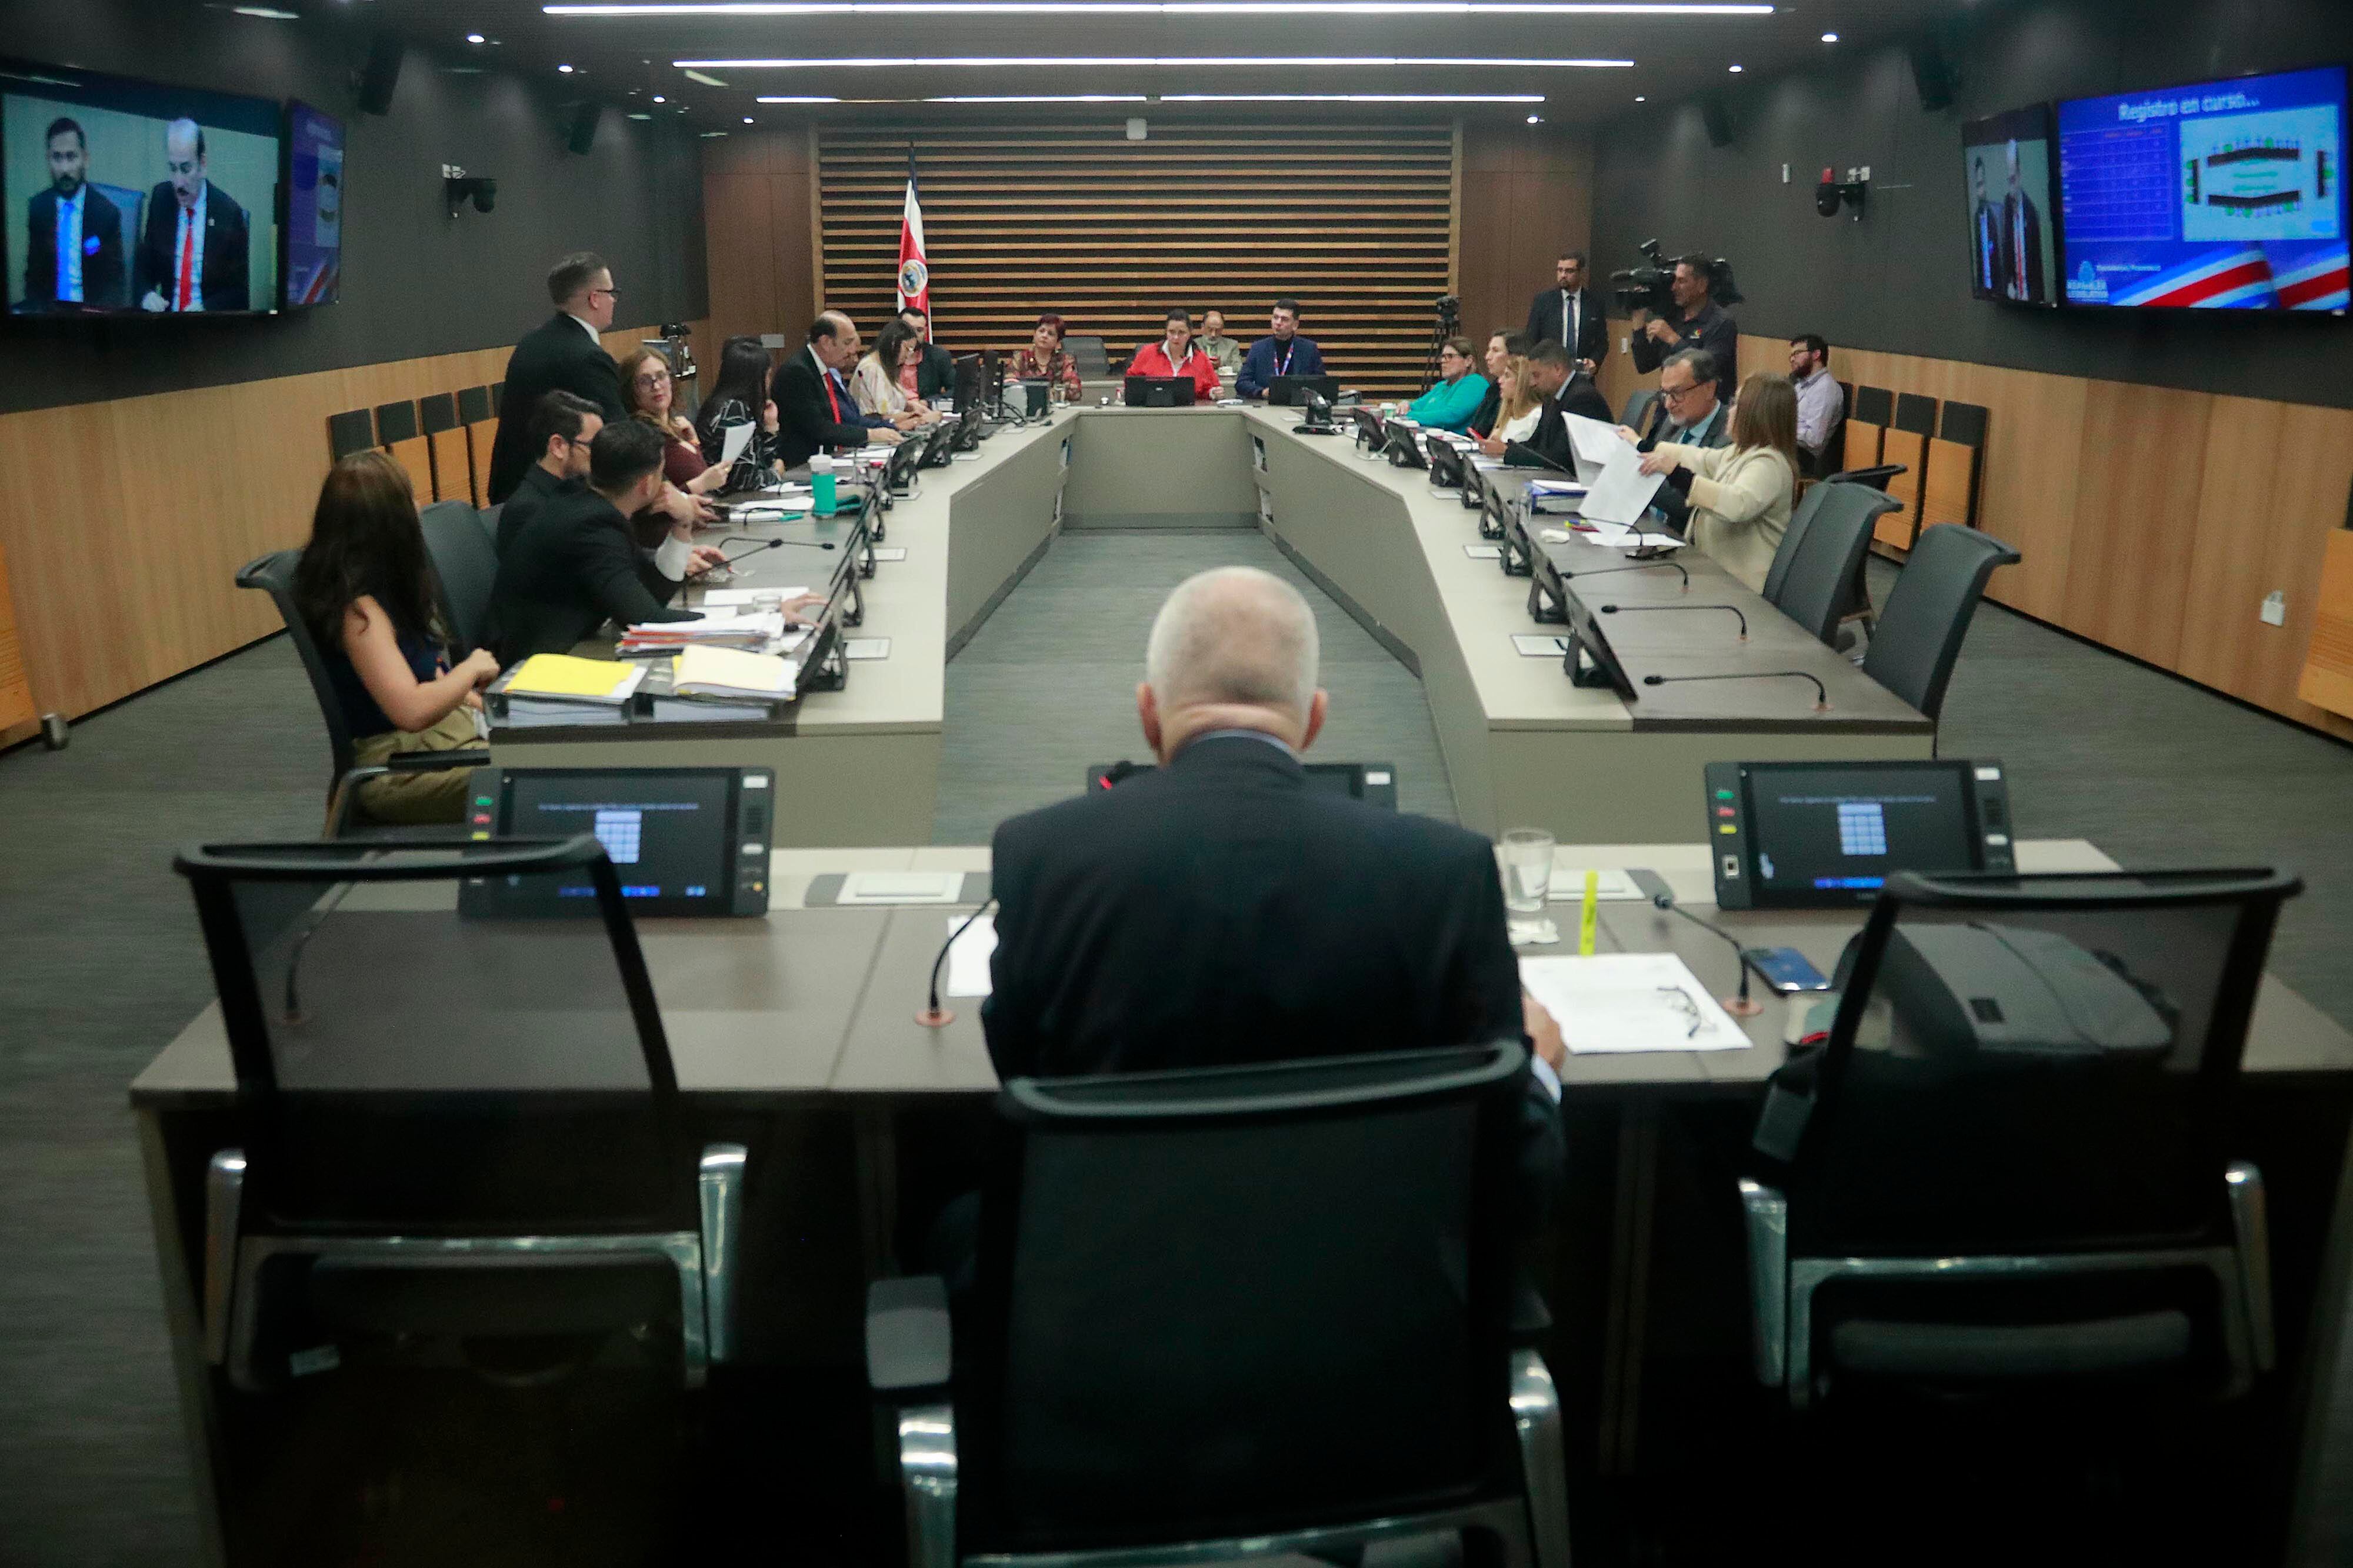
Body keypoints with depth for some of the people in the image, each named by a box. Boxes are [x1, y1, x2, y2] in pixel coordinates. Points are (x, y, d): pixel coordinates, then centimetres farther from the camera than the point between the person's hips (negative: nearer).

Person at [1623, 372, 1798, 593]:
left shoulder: (1769, 463, -16)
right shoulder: (1740, 453, 16)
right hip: (1712, 573, 9)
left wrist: (1677, 472, -38)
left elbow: (1737, 505, -33)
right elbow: (1700, 459, 29)